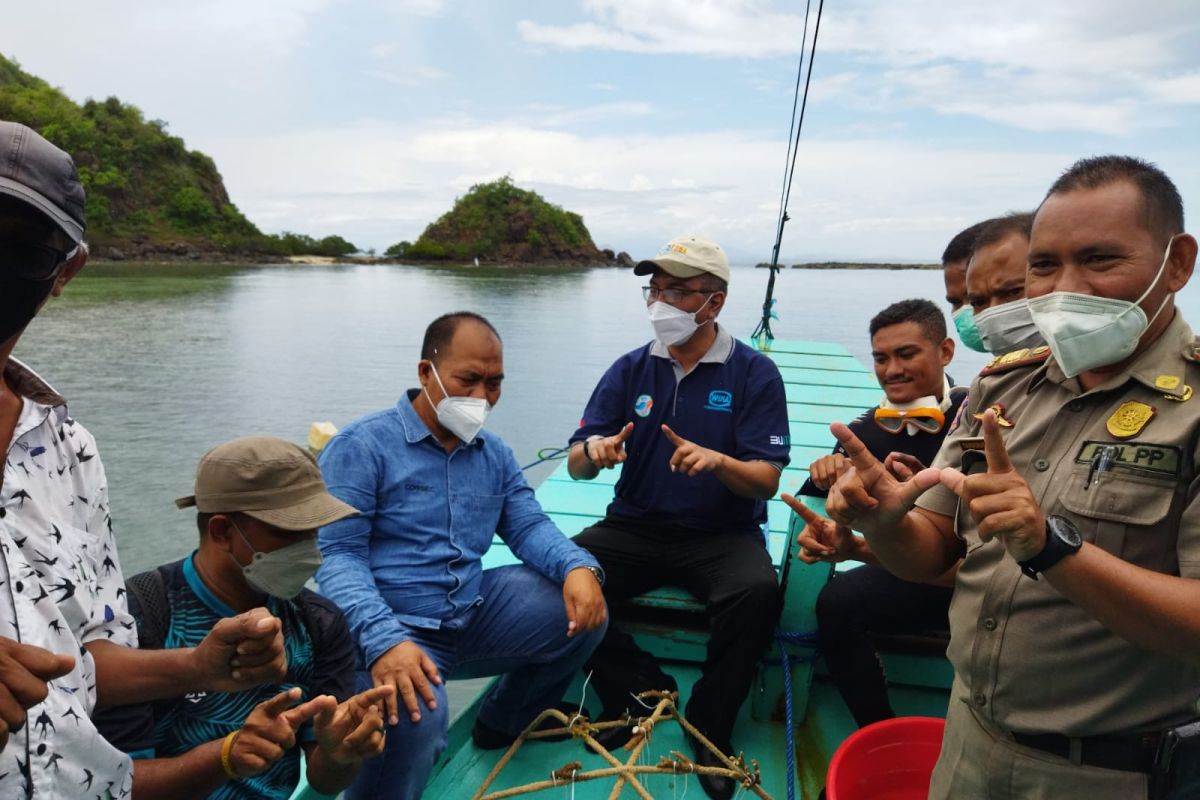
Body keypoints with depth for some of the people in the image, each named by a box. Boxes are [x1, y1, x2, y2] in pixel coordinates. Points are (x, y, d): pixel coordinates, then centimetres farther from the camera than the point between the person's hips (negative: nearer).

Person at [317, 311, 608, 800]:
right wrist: (383, 640, -32)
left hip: (474, 614, 7)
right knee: (413, 719, -35)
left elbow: (527, 525, 5)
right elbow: (337, 555, -16)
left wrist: (578, 567, -17)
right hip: (393, 628, -6)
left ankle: (504, 723, 18)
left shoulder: (493, 452, 11)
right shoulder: (361, 446, -10)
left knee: (582, 609, -5)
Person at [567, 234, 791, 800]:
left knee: (757, 592, -33)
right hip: (634, 527, 3)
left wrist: (717, 461, -30)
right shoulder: (630, 369, 5)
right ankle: (639, 692, -1)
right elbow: (576, 466, 1)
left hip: (721, 534, -2)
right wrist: (595, 450, -23)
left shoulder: (753, 373, -3)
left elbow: (766, 480, -8)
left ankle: (710, 725, -5)